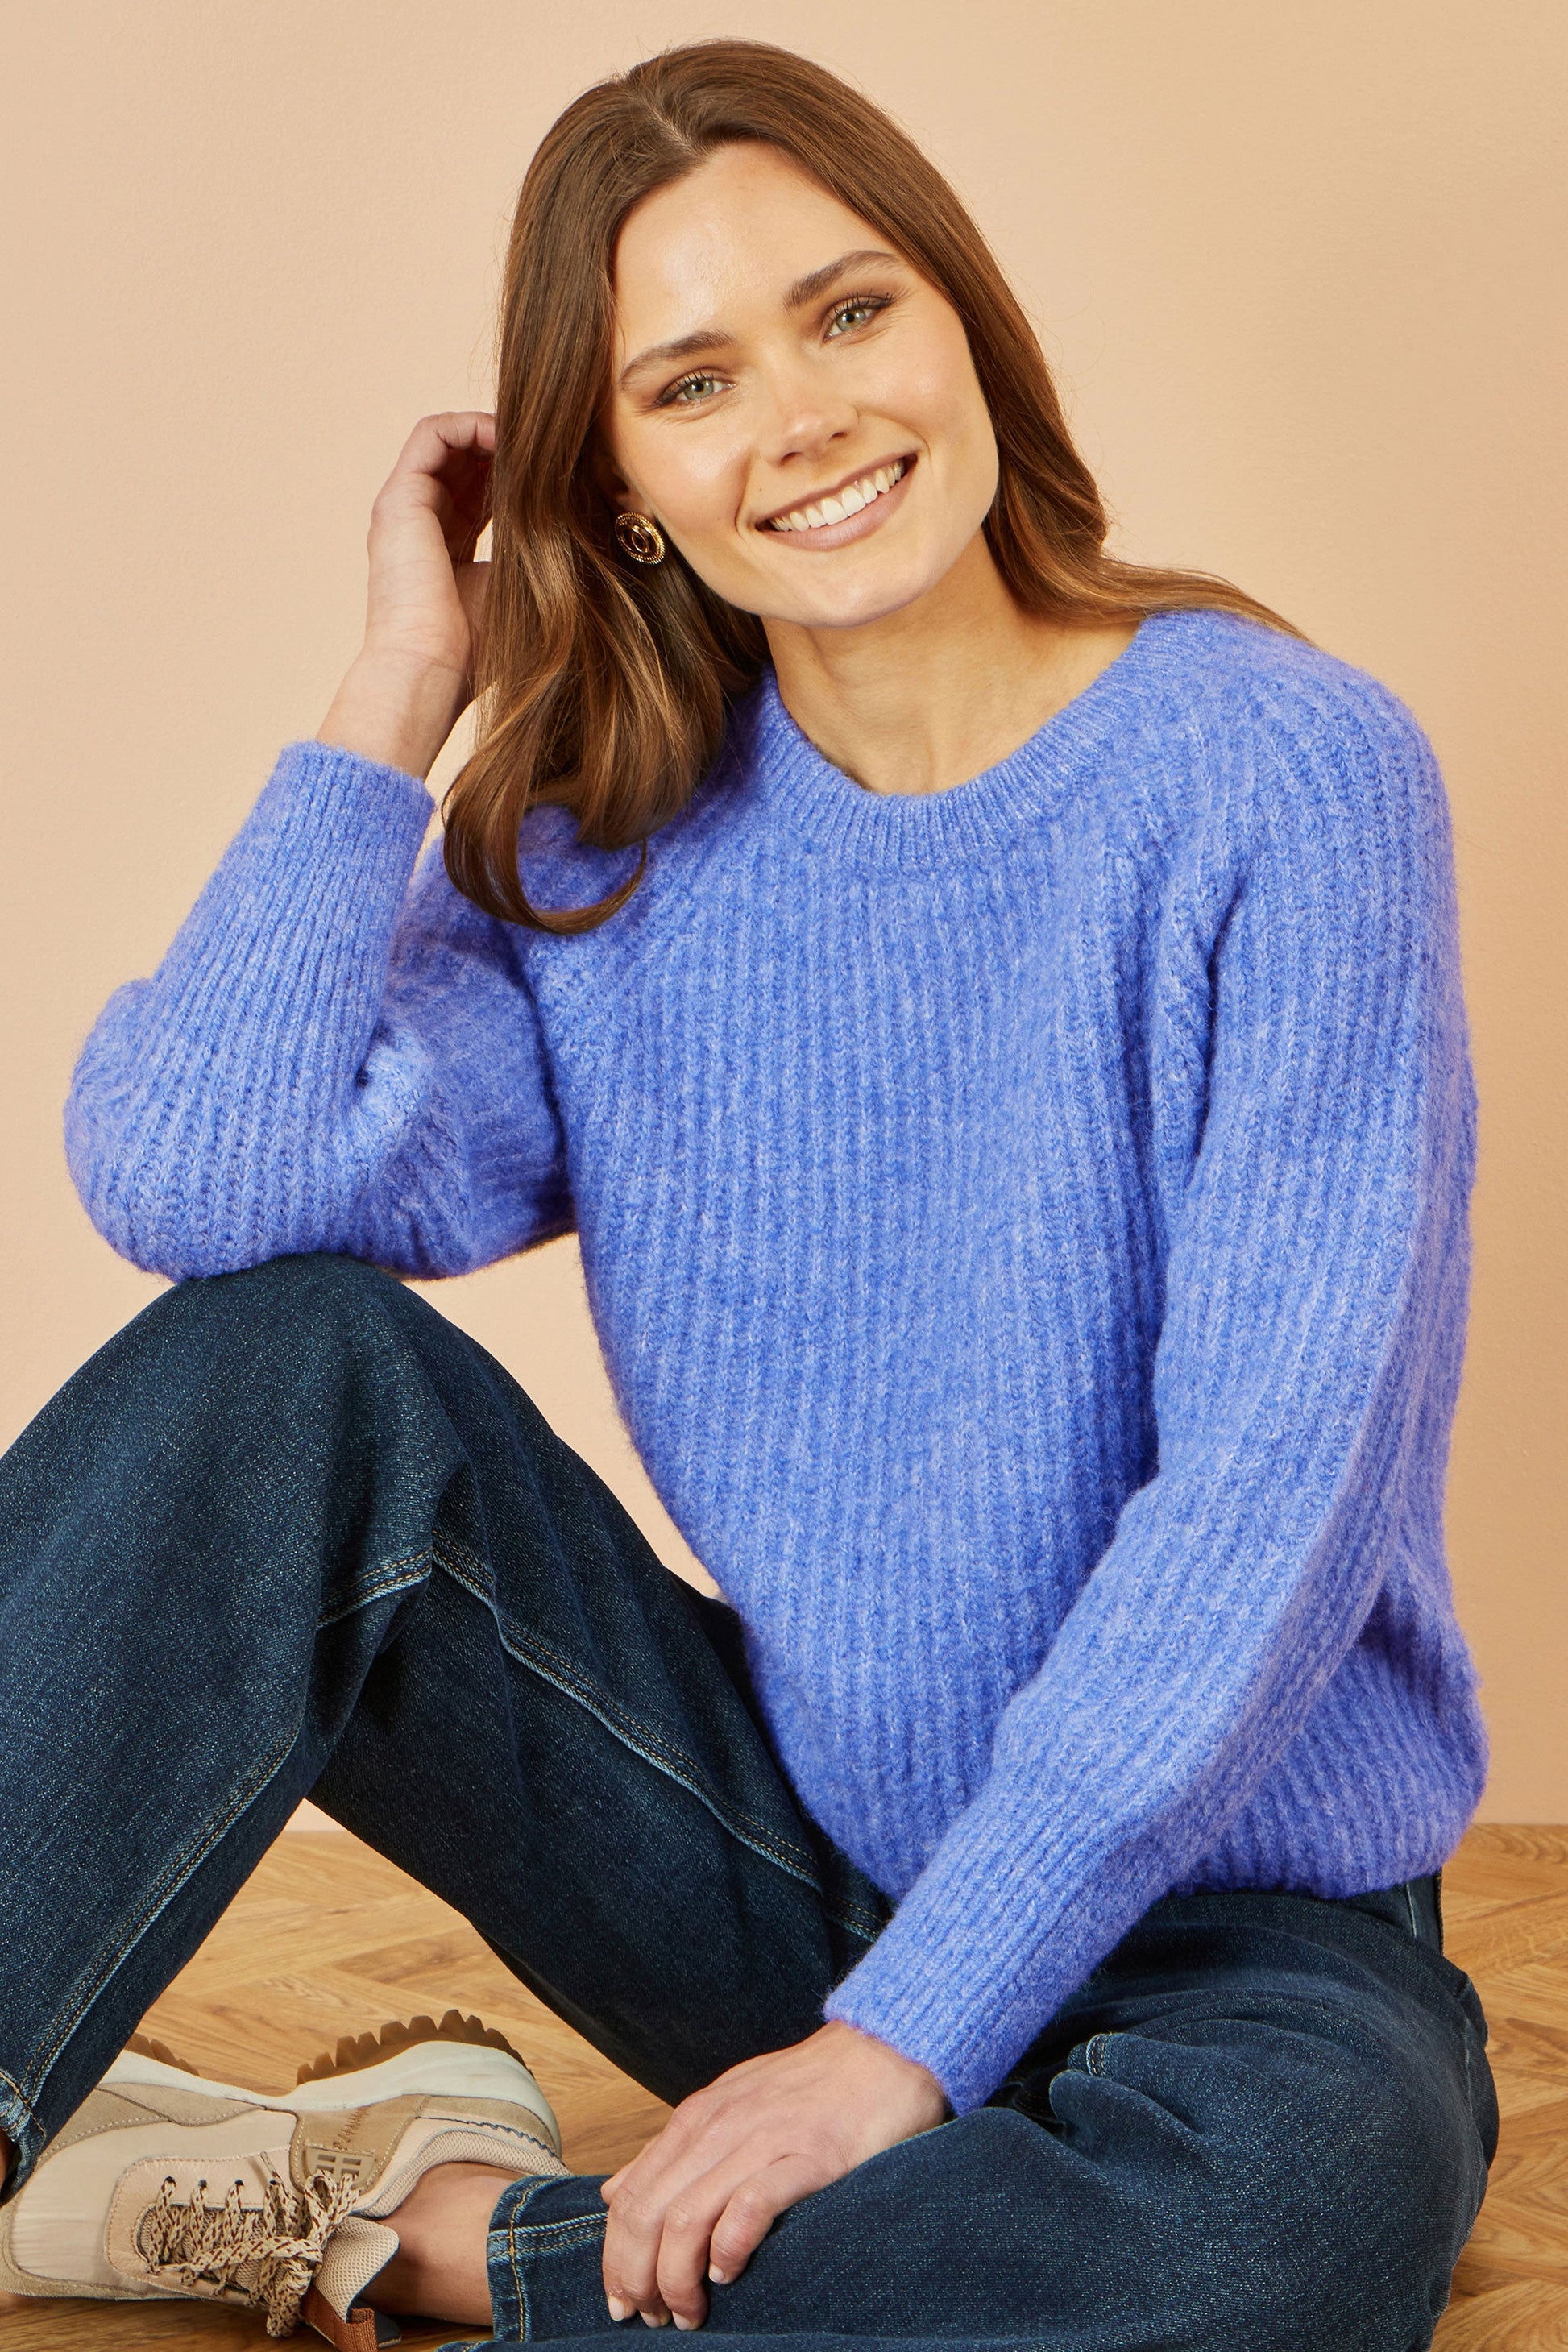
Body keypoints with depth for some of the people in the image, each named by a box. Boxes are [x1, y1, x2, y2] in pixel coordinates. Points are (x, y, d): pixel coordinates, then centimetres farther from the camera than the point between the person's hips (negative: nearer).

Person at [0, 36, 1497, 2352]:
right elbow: (192, 1183, -16)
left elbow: (1278, 1490, -19)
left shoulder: (1278, 778, -14)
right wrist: (403, 685, -11)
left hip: (1218, 1921, -3)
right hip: (792, 1858, 3)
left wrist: (915, 2030, -23)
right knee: (296, 1368, -17)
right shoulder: (616, 852, 0)